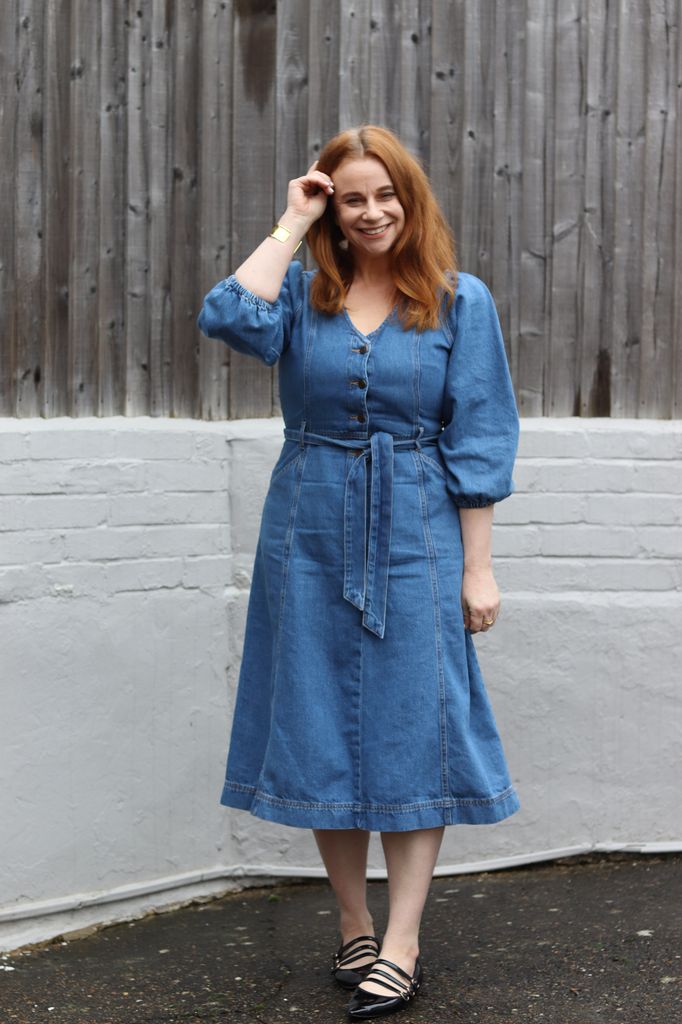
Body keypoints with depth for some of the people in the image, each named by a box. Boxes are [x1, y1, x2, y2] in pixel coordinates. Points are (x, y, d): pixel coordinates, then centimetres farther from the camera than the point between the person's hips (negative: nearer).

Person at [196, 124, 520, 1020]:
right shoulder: (303, 293, 6)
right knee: (320, 727, 7)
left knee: (412, 727, -1)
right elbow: (229, 318, -17)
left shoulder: (460, 301, 1)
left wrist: (477, 568, -6)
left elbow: (478, 442, -2)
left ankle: (402, 944, 7)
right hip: (310, 534, 3)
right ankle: (354, 928, 22)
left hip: (415, 539, -2)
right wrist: (290, 226, -8)